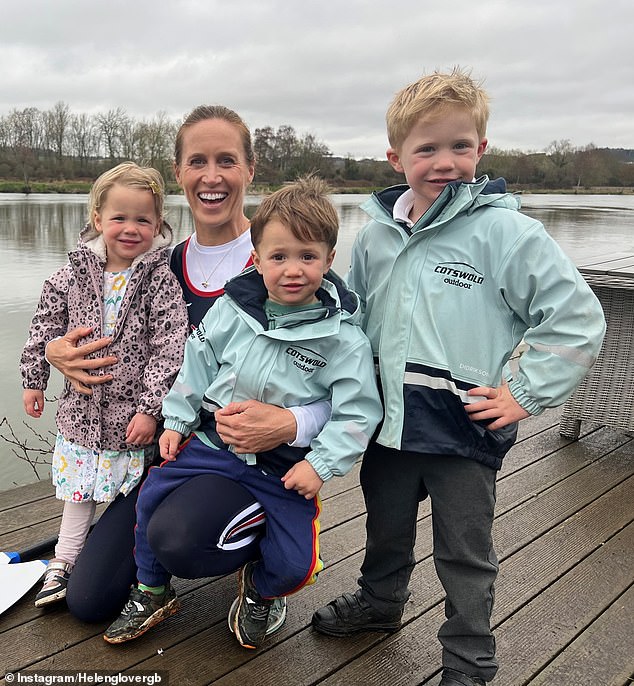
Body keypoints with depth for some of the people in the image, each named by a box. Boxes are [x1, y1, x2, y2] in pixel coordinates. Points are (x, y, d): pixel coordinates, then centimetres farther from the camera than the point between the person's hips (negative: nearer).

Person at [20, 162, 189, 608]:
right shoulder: (74, 274, -2)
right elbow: (46, 326, 9)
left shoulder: (161, 280, -12)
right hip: (83, 407, 3)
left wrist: (150, 407, -17)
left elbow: (170, 348, -15)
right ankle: (64, 560, 34)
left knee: (131, 495, 9)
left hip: (134, 411, -2)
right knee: (79, 488, 17)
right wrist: (34, 380, 11)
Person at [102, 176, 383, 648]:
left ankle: (258, 590, 31)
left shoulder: (343, 337, -15)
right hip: (216, 441, 3)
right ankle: (152, 592, 26)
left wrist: (320, 463, -17)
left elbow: (359, 412, -12)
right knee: (153, 495, -1)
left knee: (294, 564, -8)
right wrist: (176, 421, 7)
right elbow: (198, 363, 7)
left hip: (288, 467, -2)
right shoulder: (232, 310, -5)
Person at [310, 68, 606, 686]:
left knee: (464, 554, 13)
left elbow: (577, 317, -12)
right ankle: (378, 602, 53)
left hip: (464, 427, -4)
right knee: (385, 526, 26)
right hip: (389, 421, 5)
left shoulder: (505, 231, -14)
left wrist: (524, 392, -14)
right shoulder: (375, 236, 1)